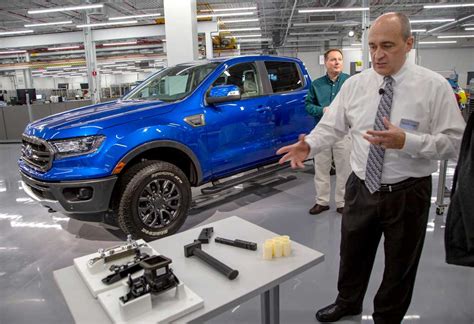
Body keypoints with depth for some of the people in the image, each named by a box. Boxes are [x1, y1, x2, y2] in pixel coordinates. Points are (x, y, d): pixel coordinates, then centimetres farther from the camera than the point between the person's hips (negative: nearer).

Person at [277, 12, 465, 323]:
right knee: (353, 254, 21)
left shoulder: (434, 86, -10)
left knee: (400, 265, 17)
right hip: (361, 188, 3)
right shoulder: (354, 84, -1)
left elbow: (454, 142, -12)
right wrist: (309, 145, -21)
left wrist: (406, 142, -29)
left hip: (408, 193, -2)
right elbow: (331, 126, -1)